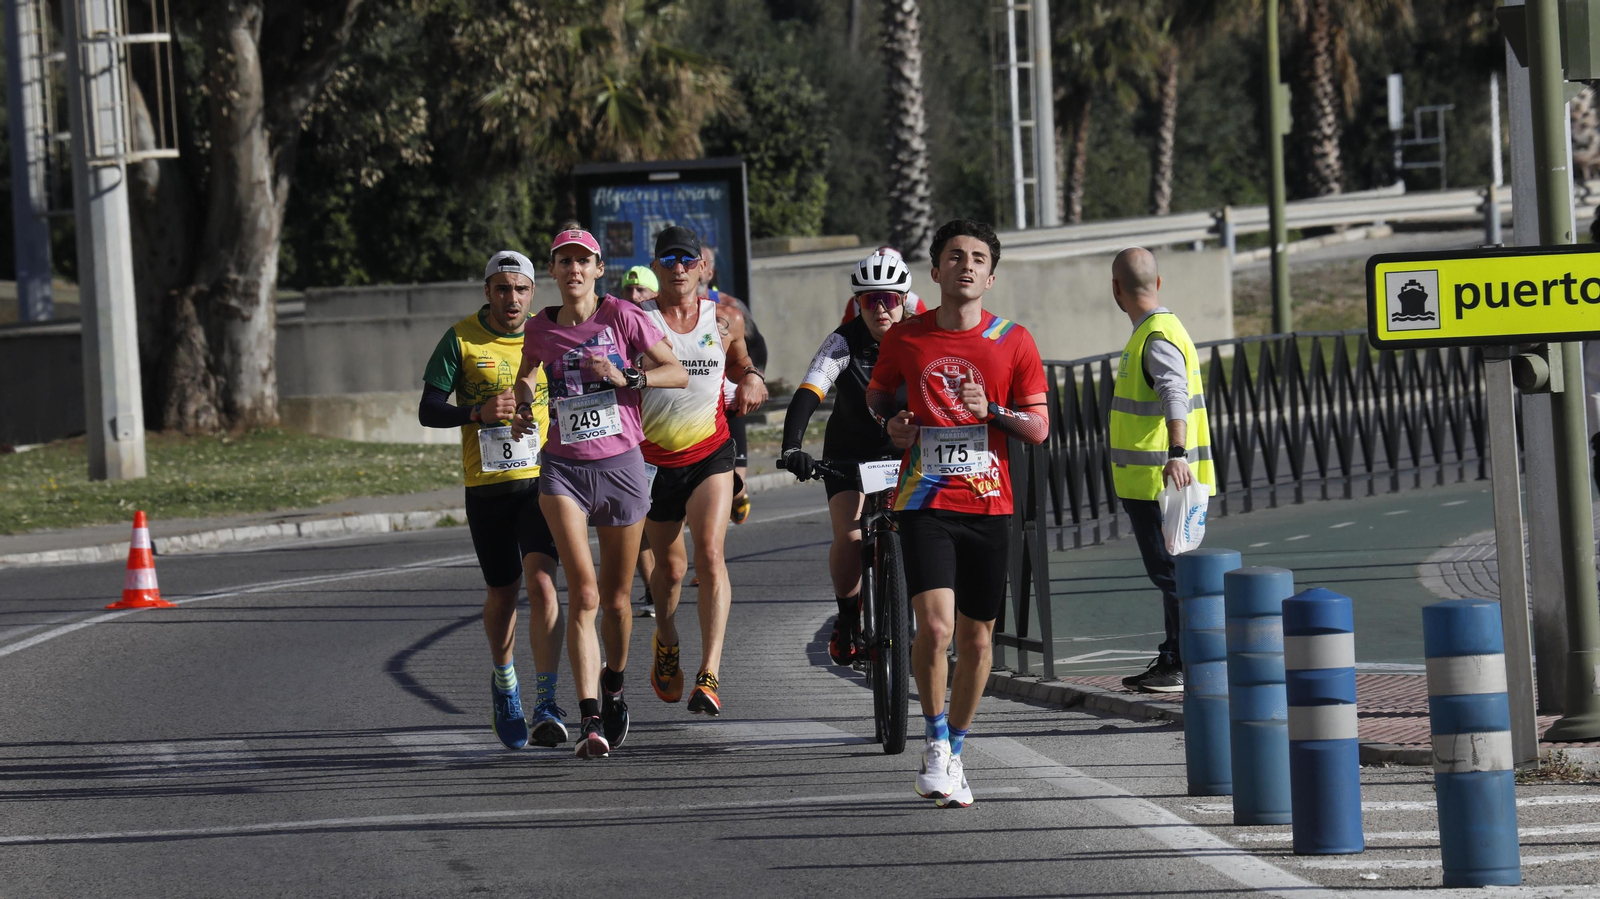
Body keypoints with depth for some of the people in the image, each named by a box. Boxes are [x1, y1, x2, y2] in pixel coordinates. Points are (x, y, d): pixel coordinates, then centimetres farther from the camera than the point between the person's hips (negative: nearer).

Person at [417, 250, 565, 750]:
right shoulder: (461, 340, -2)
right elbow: (428, 411, -4)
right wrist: (478, 413, -20)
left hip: (541, 482, 0)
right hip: (486, 485, 0)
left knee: (541, 582, -18)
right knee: (503, 594, 11)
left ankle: (546, 705, -19)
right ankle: (504, 685, 39)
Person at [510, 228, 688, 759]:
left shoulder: (620, 316, -3)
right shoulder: (541, 329, 5)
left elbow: (677, 374, -2)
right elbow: (526, 375, 27)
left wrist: (626, 377, -17)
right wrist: (523, 406, 6)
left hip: (621, 466, 0)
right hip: (563, 469, 0)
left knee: (615, 598, 12)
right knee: (583, 594, -17)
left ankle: (614, 687, 41)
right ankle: (590, 719, -22)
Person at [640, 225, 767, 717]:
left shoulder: (724, 319, 2)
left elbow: (737, 361, 20)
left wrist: (750, 378, -3)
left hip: (710, 454, 0)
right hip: (653, 458, 0)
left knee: (710, 555, -18)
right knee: (670, 567, 11)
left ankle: (709, 677, -22)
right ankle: (666, 643, 43)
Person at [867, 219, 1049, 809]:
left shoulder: (1012, 341, 2)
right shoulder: (906, 338, 2)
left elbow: (1039, 428, 3)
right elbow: (875, 398, 19)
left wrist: (992, 411, -15)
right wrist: (893, 425, -3)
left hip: (988, 505, 1)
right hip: (926, 503, -1)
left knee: (976, 638, 7)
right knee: (935, 627, -18)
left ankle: (955, 753, 25)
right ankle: (936, 744, -1)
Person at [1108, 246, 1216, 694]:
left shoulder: (1159, 338, -17)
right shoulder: (1147, 333, 17)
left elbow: (1176, 395, -32)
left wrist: (1177, 453, -45)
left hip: (1162, 479, -10)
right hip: (1145, 481, 10)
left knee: (1171, 572, -8)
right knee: (1168, 572, 14)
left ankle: (1186, 665, -7)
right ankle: (1172, 661, 20)